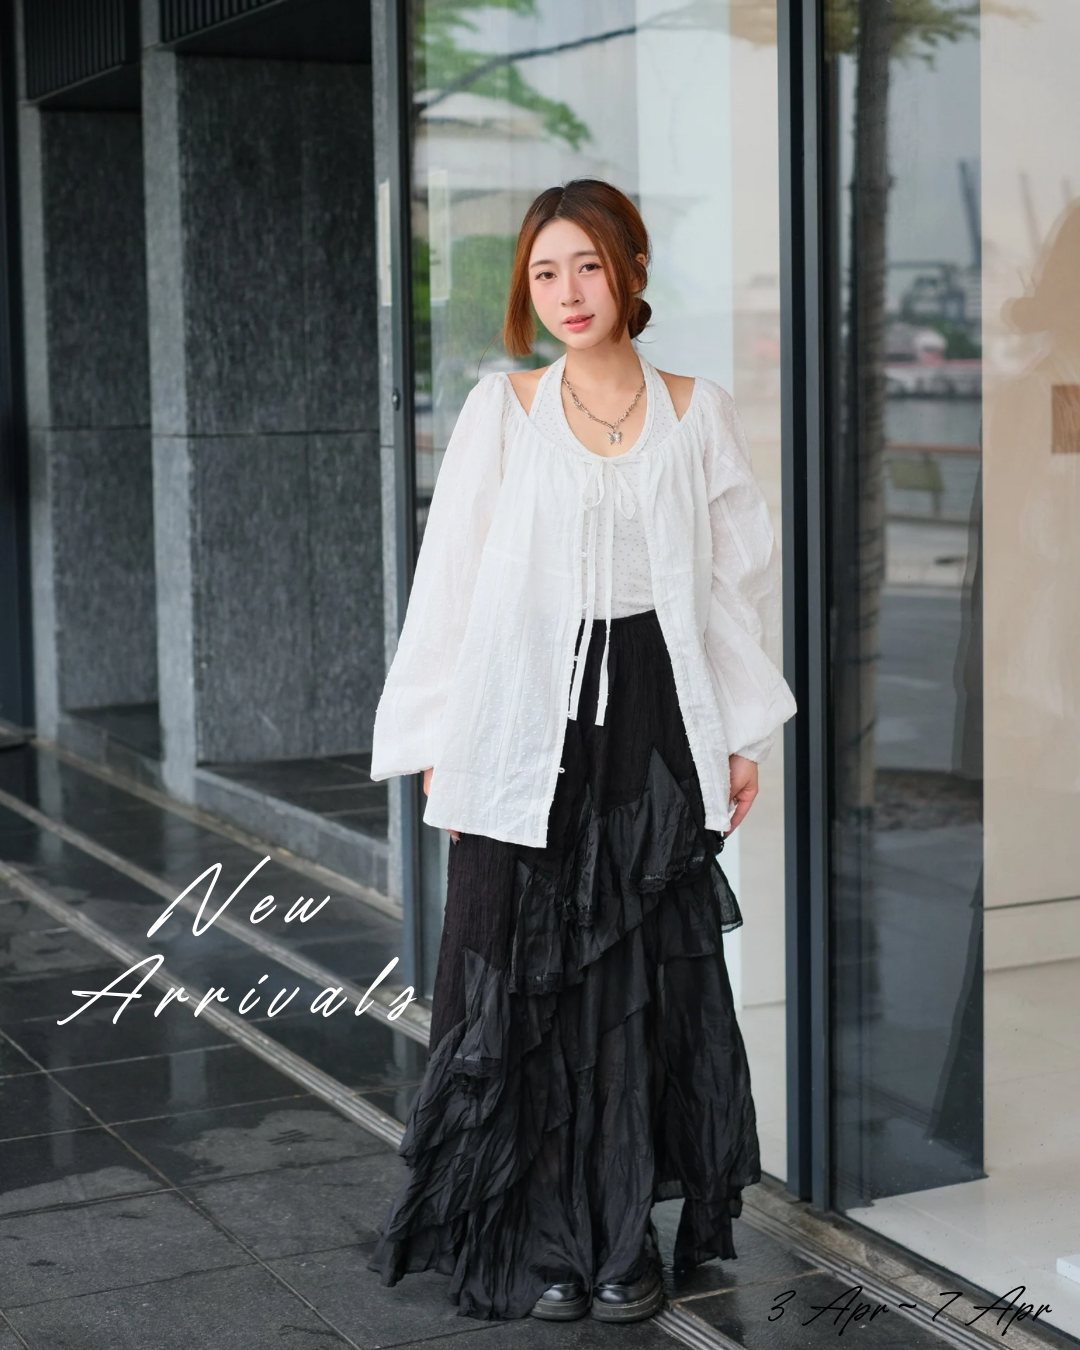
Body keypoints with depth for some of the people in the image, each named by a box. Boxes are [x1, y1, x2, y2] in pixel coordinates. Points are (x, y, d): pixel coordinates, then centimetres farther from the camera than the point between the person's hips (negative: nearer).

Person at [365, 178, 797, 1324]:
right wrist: (439, 745, -2)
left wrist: (743, 734, 7)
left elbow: (739, 573, 9)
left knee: (640, 982, 3)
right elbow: (450, 580, 2)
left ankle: (627, 1236, 16)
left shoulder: (696, 413, 6)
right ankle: (545, 1240, 13)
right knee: (527, 979, 1)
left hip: (653, 720, 1)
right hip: (528, 721, -1)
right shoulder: (501, 410, 2)